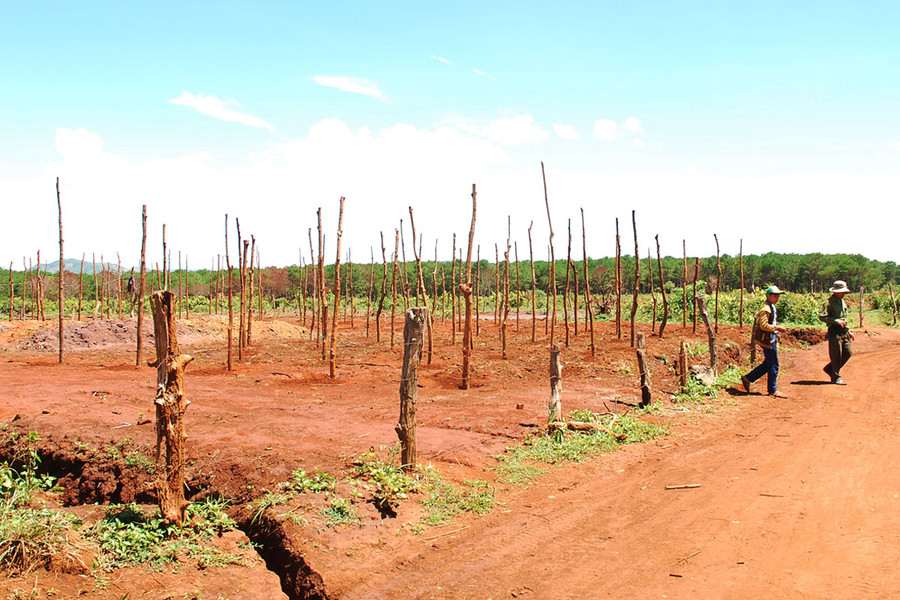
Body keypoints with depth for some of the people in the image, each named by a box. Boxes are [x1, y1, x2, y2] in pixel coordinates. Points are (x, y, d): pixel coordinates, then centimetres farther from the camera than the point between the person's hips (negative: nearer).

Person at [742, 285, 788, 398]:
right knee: (773, 365, -3)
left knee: (768, 364, 15)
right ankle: (773, 390, 6)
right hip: (767, 340, -10)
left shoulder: (772, 308, 16)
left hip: (771, 339, 10)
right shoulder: (766, 309, -17)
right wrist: (777, 327, -21)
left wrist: (778, 328, 14)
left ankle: (747, 378, 21)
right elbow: (763, 325, -25)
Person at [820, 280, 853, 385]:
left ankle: (829, 368, 21)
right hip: (834, 331, -8)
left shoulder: (842, 302, 17)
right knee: (836, 355, -4)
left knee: (848, 352, 7)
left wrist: (848, 331, 22)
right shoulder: (829, 302, -10)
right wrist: (836, 321, -22)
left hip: (843, 331, 8)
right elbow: (822, 316, -20)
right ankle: (835, 378, 6)